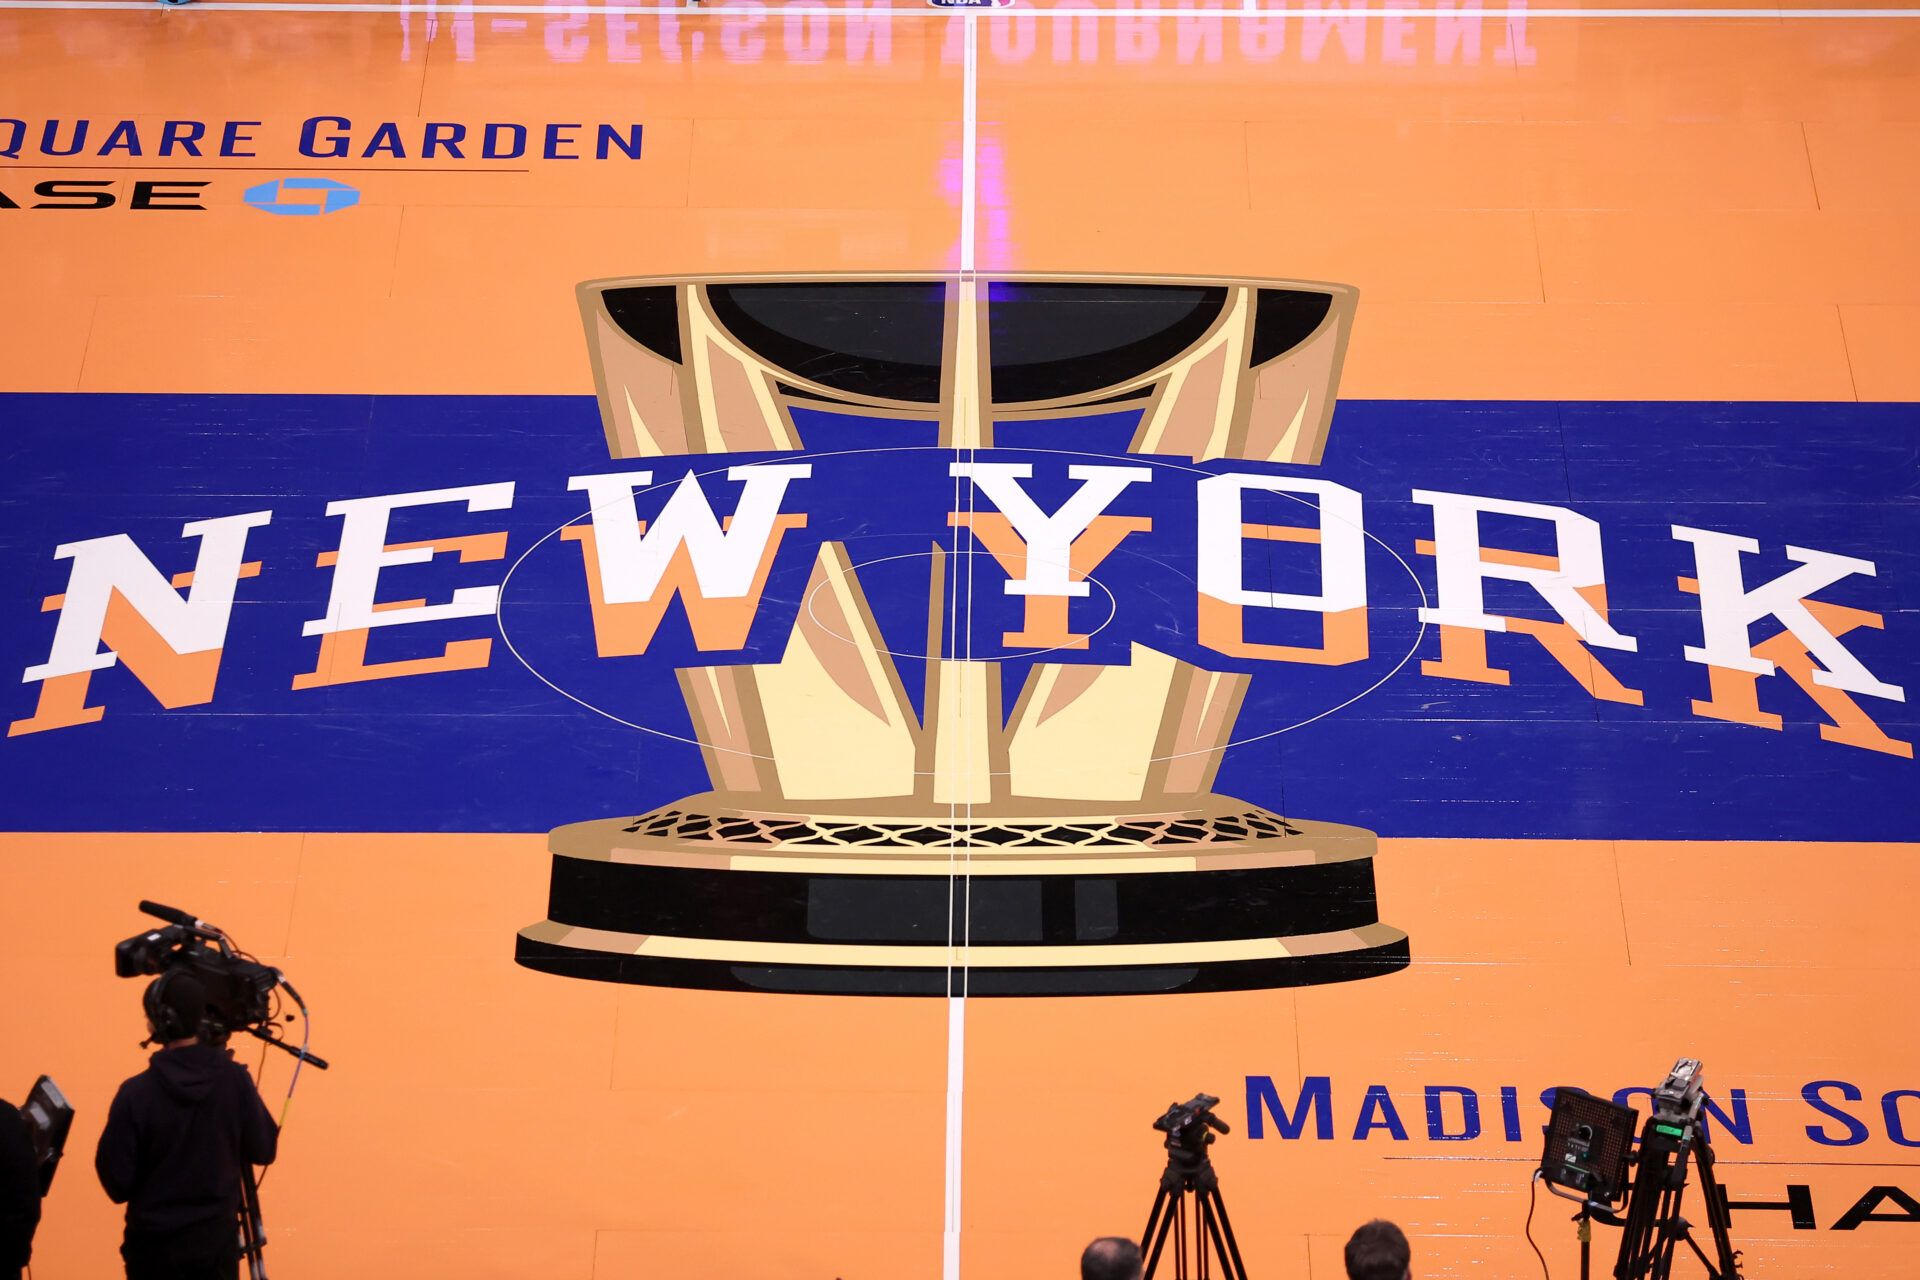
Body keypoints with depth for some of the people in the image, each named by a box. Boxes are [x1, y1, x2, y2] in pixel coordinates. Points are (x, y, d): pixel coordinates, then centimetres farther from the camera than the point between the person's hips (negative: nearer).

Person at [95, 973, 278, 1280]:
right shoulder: (235, 1079, -10)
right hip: (218, 1238, 2)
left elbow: (117, 1180, -12)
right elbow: (263, 1151, 0)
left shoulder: (136, 1093, -17)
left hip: (154, 1243, -2)